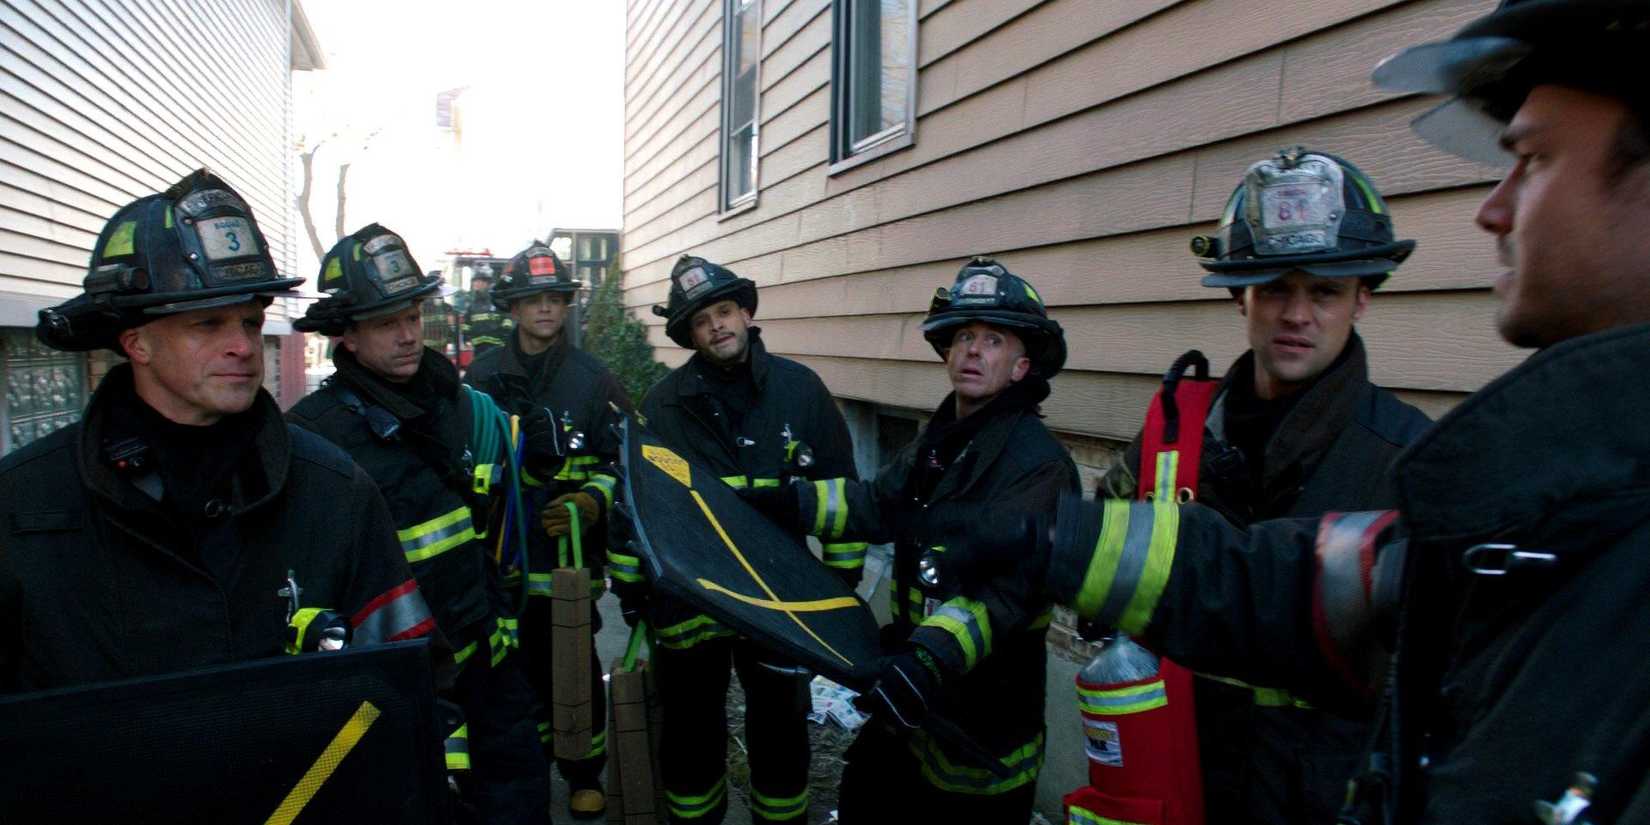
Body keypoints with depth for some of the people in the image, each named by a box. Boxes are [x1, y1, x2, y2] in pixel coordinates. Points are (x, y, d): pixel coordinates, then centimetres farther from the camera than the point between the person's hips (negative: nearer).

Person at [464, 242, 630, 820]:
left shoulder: (593, 378, 0)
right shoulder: (482, 377, 4)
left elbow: (625, 458, 0)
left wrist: (594, 501, -16)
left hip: (569, 550, -2)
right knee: (523, 661, 14)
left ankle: (585, 772, 21)